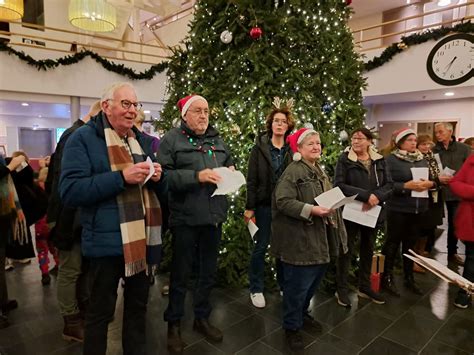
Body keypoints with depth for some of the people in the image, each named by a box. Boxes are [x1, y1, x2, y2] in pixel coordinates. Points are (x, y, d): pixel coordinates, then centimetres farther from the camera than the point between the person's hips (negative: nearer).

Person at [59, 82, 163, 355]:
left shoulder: (140, 141, 12)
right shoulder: (83, 138, -8)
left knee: (138, 303, 21)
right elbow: (69, 191, -19)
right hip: (107, 241, -6)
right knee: (101, 311, 12)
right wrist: (121, 178, -26)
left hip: (142, 238, 6)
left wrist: (156, 176, -6)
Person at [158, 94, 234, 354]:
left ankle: (202, 318, 37)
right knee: (181, 273, 8)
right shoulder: (171, 139, -5)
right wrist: (196, 176, -23)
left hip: (213, 215, 6)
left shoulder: (217, 140, 13)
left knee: (209, 271, 17)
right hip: (185, 217, -5)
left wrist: (230, 172, 0)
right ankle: (174, 324, 29)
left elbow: (229, 164, 23)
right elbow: (163, 175, -16)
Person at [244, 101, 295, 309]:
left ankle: (284, 285, 30)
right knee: (261, 246, 6)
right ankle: (256, 289, 21)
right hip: (264, 204, -2)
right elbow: (251, 179, -5)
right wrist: (249, 207, -9)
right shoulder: (260, 147, -3)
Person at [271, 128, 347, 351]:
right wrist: (311, 210, -28)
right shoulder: (293, 171, -15)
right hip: (300, 240, -9)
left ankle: (302, 314, 42)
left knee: (314, 280, 20)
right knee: (298, 284, 1)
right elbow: (283, 201, -24)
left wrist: (330, 208, 8)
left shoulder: (319, 171, 14)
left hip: (320, 237, 9)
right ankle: (291, 326, 22)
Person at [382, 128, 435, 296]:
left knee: (411, 244, 15)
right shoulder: (391, 160, -8)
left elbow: (432, 180, 12)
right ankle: (387, 278, 18)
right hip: (398, 209, -6)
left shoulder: (422, 160, 11)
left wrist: (430, 184, -9)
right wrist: (406, 186, -23)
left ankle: (409, 278, 29)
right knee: (393, 243, 5)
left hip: (419, 209, 6)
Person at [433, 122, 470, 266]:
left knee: (455, 224, 12)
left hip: (457, 192, 0)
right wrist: (437, 178, -16)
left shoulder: (463, 148, 0)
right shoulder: (433, 150, 2)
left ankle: (452, 253, 28)